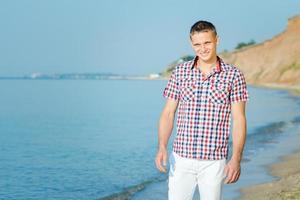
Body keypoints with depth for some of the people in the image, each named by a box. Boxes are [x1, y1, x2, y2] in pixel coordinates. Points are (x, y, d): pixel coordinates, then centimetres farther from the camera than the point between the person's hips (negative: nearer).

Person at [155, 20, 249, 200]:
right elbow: (168, 113, 4)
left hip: (214, 161, -1)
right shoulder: (180, 72, 4)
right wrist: (162, 147, -10)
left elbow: (239, 119, -3)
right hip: (181, 158, 2)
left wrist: (236, 158, -12)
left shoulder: (233, 75, -2)